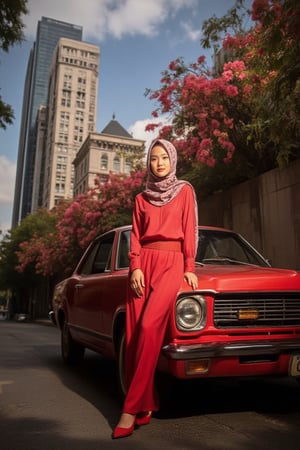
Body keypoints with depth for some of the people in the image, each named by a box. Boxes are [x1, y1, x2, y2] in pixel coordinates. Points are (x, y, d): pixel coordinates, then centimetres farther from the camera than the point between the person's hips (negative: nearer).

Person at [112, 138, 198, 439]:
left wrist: (189, 269, -4)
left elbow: (189, 230, 5)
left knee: (149, 327, -21)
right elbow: (135, 236, 12)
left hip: (172, 263, -3)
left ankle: (132, 407, -13)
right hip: (144, 263, 4)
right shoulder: (142, 198, 18)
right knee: (133, 334, -4)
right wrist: (135, 267, -4)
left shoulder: (184, 190, 11)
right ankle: (145, 404, 8)